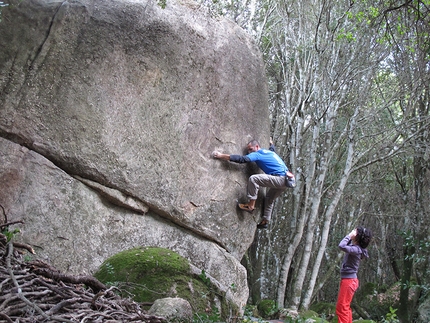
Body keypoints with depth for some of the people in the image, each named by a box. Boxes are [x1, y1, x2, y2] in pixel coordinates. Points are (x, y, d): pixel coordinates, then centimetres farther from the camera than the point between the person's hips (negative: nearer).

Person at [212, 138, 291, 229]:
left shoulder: (257, 154, -5)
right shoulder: (269, 151, 21)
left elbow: (242, 159, -16)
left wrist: (221, 156, -17)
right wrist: (271, 143, 69)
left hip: (280, 178, -10)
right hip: (287, 180, 10)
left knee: (253, 179, -18)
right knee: (269, 198, 28)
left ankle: (251, 206, -12)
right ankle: (265, 221, 34)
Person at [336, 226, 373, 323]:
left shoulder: (356, 249, -19)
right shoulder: (355, 247, 8)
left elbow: (342, 246, -35)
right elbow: (346, 245, 28)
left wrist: (349, 235, -21)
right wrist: (350, 237, 10)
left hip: (349, 280, -10)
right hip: (347, 280, 10)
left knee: (341, 307, -9)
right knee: (345, 307, 17)